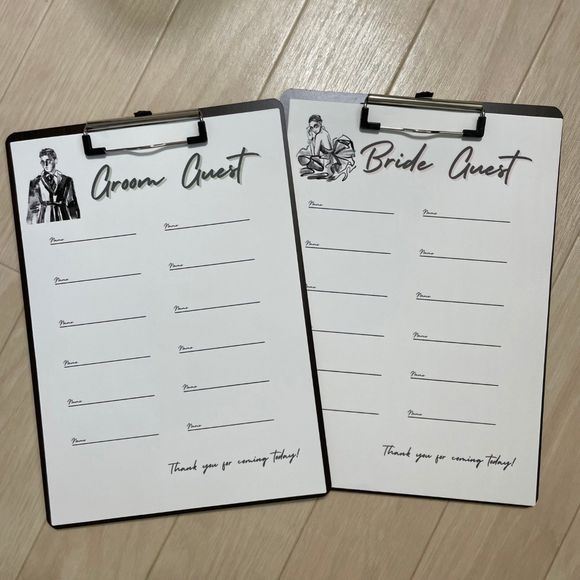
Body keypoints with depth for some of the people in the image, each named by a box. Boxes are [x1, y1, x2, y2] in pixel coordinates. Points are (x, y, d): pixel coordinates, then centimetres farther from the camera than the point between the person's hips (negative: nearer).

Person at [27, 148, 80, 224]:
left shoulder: (66, 180, 8)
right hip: (43, 221, 0)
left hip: (63, 219, 0)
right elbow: (32, 208, 8)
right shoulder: (35, 182, 8)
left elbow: (73, 206, 8)